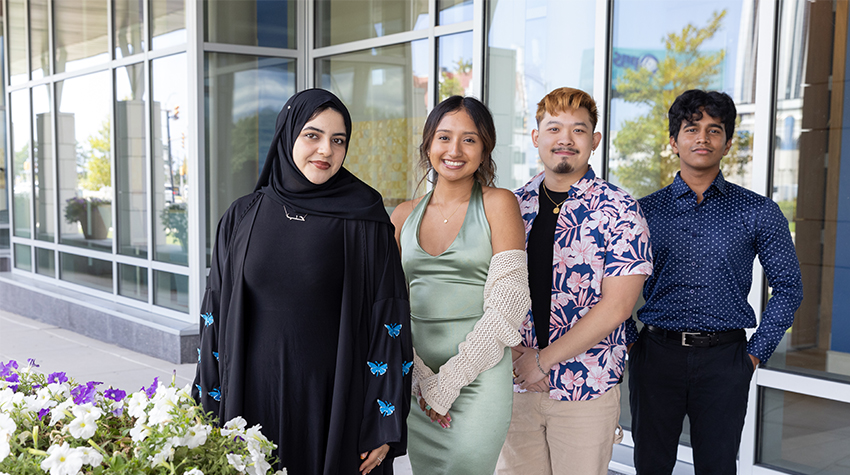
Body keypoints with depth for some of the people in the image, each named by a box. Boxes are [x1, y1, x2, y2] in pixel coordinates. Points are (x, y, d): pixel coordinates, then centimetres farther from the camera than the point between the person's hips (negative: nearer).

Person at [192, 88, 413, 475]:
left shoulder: (365, 221, -4)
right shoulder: (242, 218, 3)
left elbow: (388, 321, -6)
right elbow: (216, 314, 7)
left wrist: (384, 426, -9)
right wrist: (211, 411, 6)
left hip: (336, 400, -2)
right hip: (255, 396, 2)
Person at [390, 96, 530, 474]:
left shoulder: (498, 204, -3)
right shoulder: (405, 214, 9)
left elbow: (506, 308, -9)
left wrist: (449, 380, -11)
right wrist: (418, 374, -7)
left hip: (478, 375, -3)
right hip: (416, 381, 4)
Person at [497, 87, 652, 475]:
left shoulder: (620, 211, -6)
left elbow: (616, 306, -12)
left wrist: (543, 359, -12)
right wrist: (512, 354, -9)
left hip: (587, 390, -3)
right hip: (515, 385, 3)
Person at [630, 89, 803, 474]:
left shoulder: (758, 213, 2)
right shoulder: (645, 211, 4)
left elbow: (787, 286, 6)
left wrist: (757, 352, 0)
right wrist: (630, 343, 0)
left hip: (724, 359, -1)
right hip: (656, 353, 1)